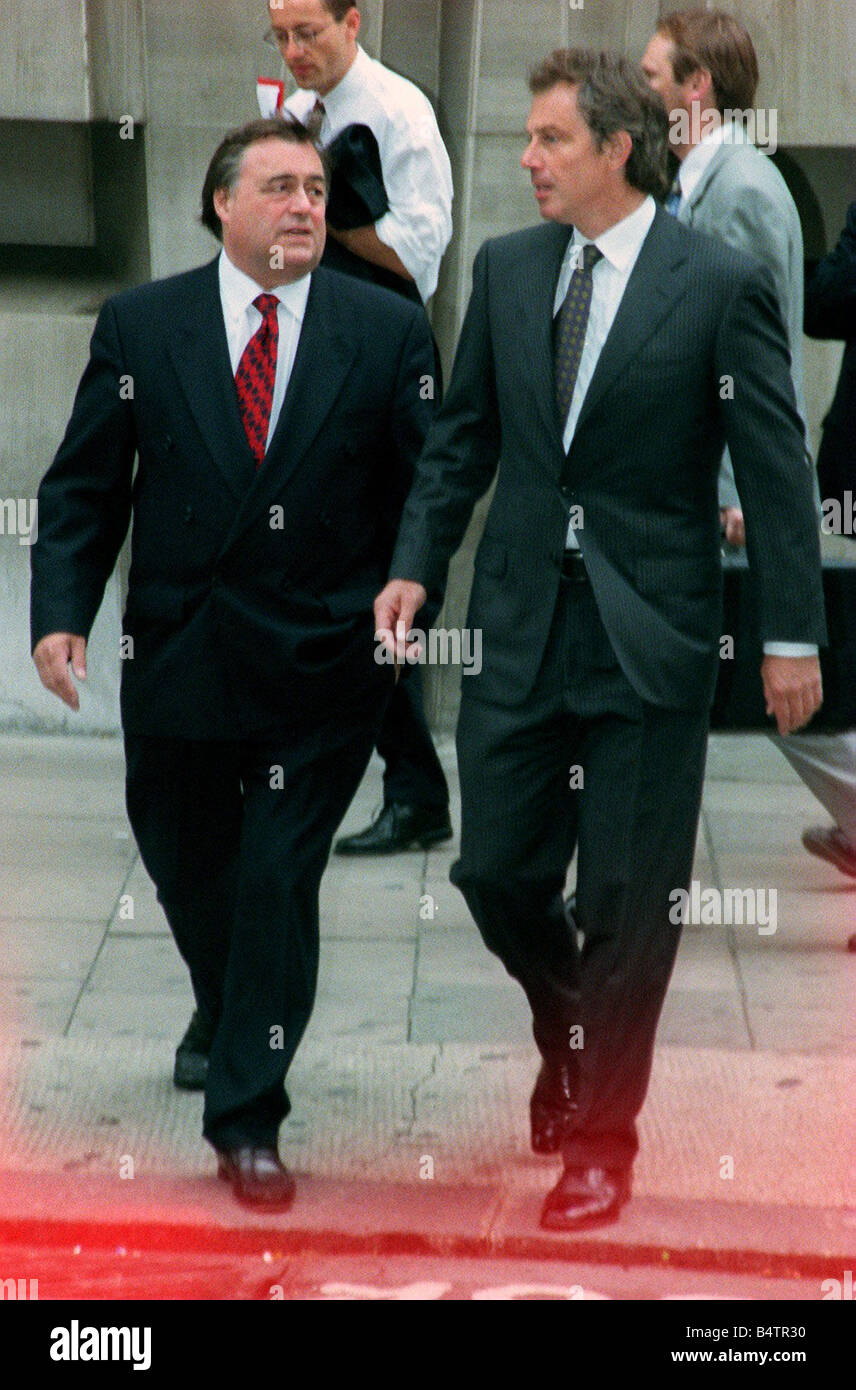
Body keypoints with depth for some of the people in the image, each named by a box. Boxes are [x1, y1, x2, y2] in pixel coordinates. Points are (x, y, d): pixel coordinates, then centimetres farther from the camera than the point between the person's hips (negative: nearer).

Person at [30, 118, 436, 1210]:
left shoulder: (388, 331, 0)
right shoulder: (139, 324, 2)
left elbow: (425, 491, 1)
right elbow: (83, 487, 3)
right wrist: (61, 611, -9)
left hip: (321, 668, -2)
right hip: (177, 660, 2)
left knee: (279, 884, -2)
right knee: (186, 872, 16)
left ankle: (247, 1120, 7)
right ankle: (228, 1023, 44)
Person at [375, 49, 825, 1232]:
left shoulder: (721, 285, -8)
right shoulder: (506, 268, 5)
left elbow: (775, 468, -6)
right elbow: (465, 433, 12)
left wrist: (793, 637, -7)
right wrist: (417, 564, 1)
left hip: (650, 633, -4)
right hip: (522, 616, 4)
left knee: (626, 899, 3)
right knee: (496, 871, 7)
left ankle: (602, 1136, 19)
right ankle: (571, 1040, 37)